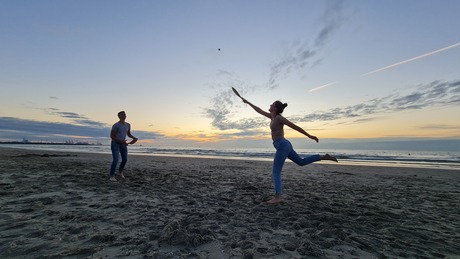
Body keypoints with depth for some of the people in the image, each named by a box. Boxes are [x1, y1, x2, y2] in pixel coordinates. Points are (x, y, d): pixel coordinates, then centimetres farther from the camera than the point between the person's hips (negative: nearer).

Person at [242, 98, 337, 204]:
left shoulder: (279, 118, -13)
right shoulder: (272, 116, 10)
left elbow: (295, 127, -10)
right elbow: (259, 111, 20)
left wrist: (309, 136, -5)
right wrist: (248, 102, 22)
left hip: (282, 146, -10)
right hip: (284, 145, 10)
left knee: (276, 173, -6)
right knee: (301, 162, 22)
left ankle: (277, 197, -5)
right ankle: (324, 157, 23)